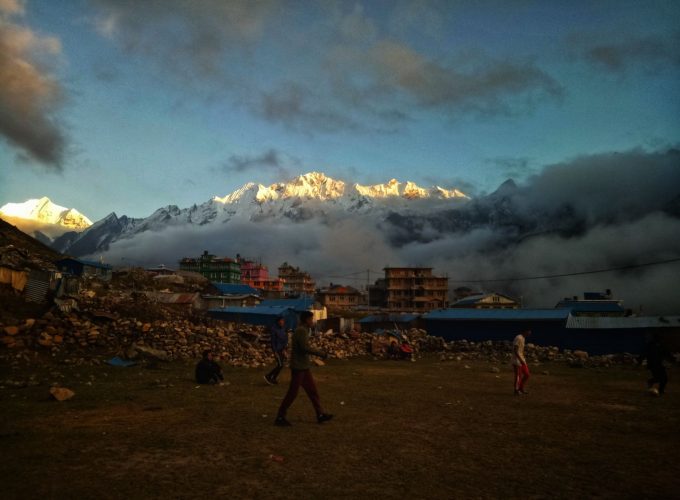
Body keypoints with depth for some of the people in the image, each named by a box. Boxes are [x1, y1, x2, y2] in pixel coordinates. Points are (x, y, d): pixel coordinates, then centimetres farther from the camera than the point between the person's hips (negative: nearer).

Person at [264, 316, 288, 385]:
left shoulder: (284, 328, 0)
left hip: (282, 349, 6)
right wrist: (275, 352, -14)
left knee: (281, 365, 9)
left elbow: (286, 338, 6)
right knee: (280, 365, -7)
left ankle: (273, 379, 22)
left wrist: (284, 349, -1)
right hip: (277, 348, -6)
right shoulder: (274, 329, -17)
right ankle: (268, 376, 7)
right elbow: (273, 341, -14)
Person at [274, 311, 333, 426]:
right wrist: (321, 354, -18)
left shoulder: (303, 330, 13)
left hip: (304, 367, 10)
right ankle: (280, 417, 7)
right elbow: (305, 348, -24)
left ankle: (320, 414, 16)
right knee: (292, 393, -2)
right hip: (299, 367, -10)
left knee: (312, 391, 11)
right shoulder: (301, 331, -17)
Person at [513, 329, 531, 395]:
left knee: (526, 375, 11)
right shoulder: (518, 338, -18)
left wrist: (523, 359, 18)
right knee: (518, 376, -2)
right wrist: (521, 360, -24)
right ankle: (516, 390, 8)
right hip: (517, 361, -10)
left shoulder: (523, 338, 13)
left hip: (522, 360, 10)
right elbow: (515, 350, -22)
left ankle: (521, 388, 22)